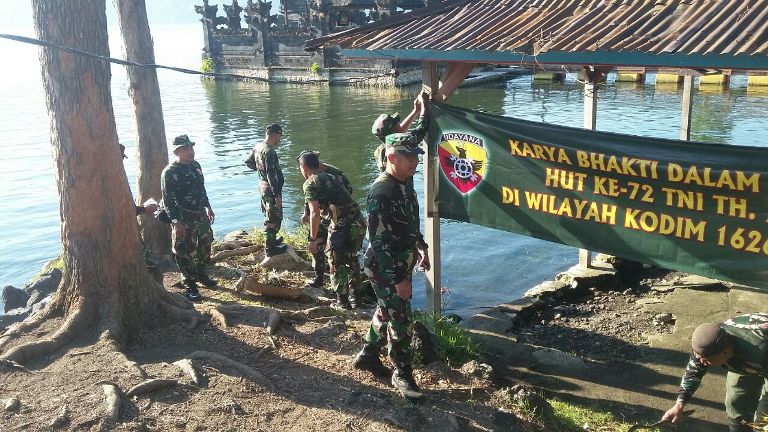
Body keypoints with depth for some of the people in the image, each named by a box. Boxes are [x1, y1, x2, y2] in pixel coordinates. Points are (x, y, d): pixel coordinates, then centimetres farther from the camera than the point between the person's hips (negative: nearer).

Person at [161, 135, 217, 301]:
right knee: (186, 252, 0)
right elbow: (168, 199, -18)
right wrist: (176, 222, -21)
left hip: (201, 214, 8)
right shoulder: (170, 172, -17)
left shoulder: (195, 165, 7)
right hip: (184, 219, -8)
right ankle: (190, 284, 12)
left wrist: (208, 207, 21)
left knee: (205, 245, 20)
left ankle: (201, 274, 40)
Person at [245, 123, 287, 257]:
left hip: (262, 184, 9)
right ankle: (270, 248, 9)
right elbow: (272, 175, -27)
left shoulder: (257, 147, 2)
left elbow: (248, 162, 17)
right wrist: (277, 195, -25)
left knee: (269, 215, 23)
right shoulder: (269, 152, -25)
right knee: (274, 218, 1)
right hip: (271, 188, -9)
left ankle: (271, 240, 39)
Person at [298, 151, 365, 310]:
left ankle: (342, 301, 17)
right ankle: (354, 296, 30)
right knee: (350, 260, 23)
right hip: (358, 220, 7)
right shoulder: (329, 177, 22)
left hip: (340, 224, -7)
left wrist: (313, 239, -3)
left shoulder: (310, 183, -1)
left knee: (336, 264, 11)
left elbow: (315, 213, -11)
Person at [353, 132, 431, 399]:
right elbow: (380, 242, -26)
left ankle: (367, 355, 40)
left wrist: (421, 247, 18)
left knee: (386, 312, 22)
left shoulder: (406, 183, 3)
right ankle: (402, 375, 19)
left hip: (402, 266, 9)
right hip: (385, 270, -9)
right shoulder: (381, 193, -25)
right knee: (399, 322, 2)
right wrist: (398, 280, -25)